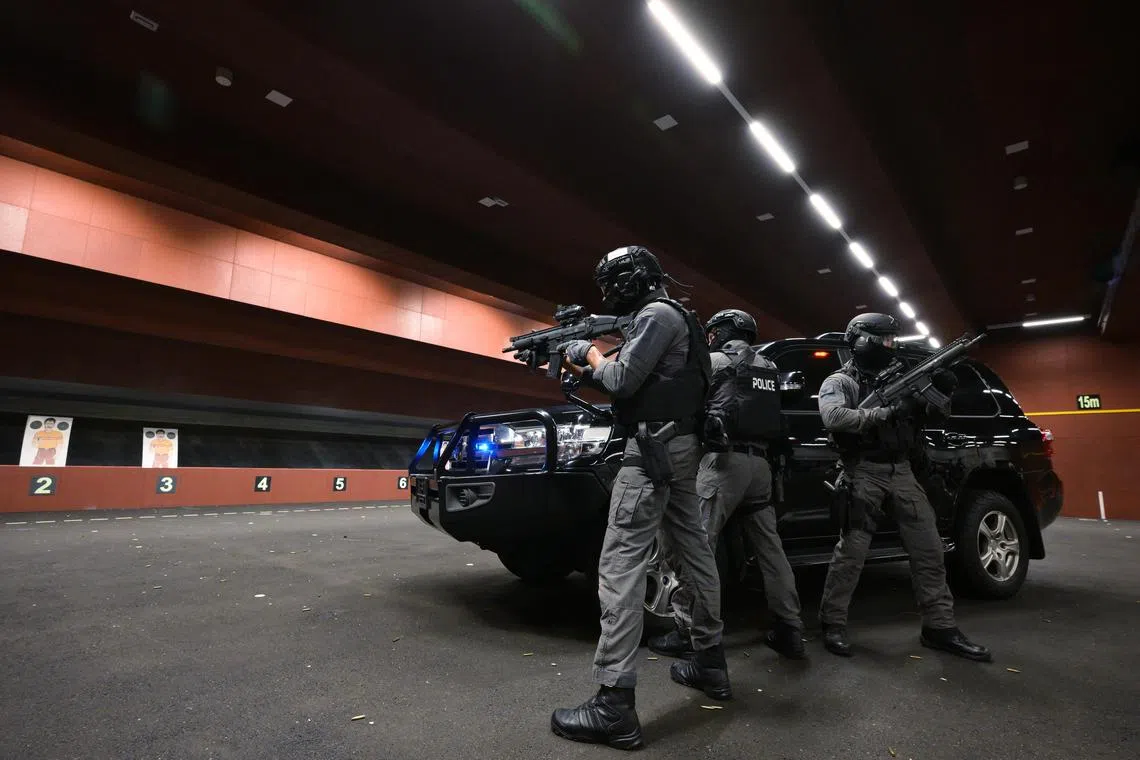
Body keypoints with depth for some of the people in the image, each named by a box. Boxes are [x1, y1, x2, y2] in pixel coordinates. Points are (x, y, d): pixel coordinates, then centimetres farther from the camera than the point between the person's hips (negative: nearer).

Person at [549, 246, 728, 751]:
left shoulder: (656, 314, -9)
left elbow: (622, 381, -17)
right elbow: (627, 382, 22)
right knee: (695, 553, 15)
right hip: (682, 446, 11)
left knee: (620, 564, -13)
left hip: (655, 448, -11)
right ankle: (710, 664, 28)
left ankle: (613, 707, -12)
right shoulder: (669, 317, 21)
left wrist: (590, 353, 0)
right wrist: (580, 367, 16)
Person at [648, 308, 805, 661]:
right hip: (760, 463, 8)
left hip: (725, 459, -7)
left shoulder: (716, 361, 2)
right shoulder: (767, 367, 21)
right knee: (770, 546, 11)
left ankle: (686, 630, -5)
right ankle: (790, 629, 17)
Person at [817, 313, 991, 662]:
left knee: (929, 550, 8)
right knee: (851, 552, -7)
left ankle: (940, 627, 20)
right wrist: (887, 412, -24)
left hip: (902, 473, 7)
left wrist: (942, 389, 1)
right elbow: (833, 418, -20)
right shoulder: (838, 382, 0)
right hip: (865, 473, -6)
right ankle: (833, 625, 4)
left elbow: (935, 411, 23)